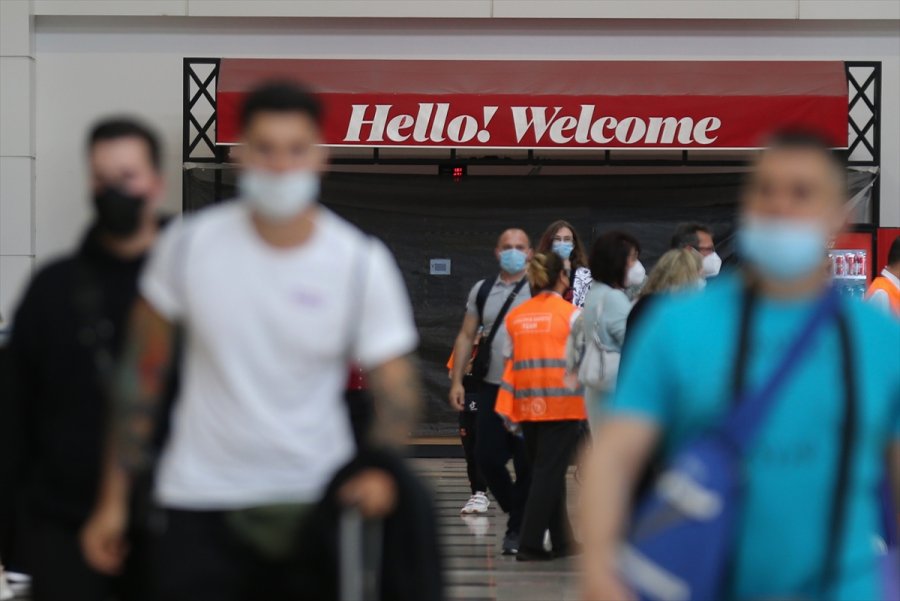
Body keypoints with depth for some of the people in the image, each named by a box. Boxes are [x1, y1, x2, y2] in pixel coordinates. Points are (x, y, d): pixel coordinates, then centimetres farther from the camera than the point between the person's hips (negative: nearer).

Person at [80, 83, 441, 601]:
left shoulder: (362, 263, -5)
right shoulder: (190, 244, -3)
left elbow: (397, 392, -3)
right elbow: (142, 376, 5)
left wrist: (379, 468, -24)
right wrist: (113, 500, 5)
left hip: (314, 501, 0)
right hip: (199, 500, 0)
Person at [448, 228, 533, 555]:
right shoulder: (482, 290, 11)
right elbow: (466, 336, 14)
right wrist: (456, 380, 7)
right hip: (491, 388, 4)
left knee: (527, 463, -1)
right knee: (487, 457, 1)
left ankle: (517, 528, 10)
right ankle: (519, 513, 24)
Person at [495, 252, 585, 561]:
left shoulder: (515, 316, 9)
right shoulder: (571, 313, -3)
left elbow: (510, 362, 11)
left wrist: (507, 408, 13)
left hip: (527, 405, 5)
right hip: (563, 403, -5)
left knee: (545, 472, 15)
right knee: (550, 474, -2)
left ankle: (561, 541, 20)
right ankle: (530, 544, -7)